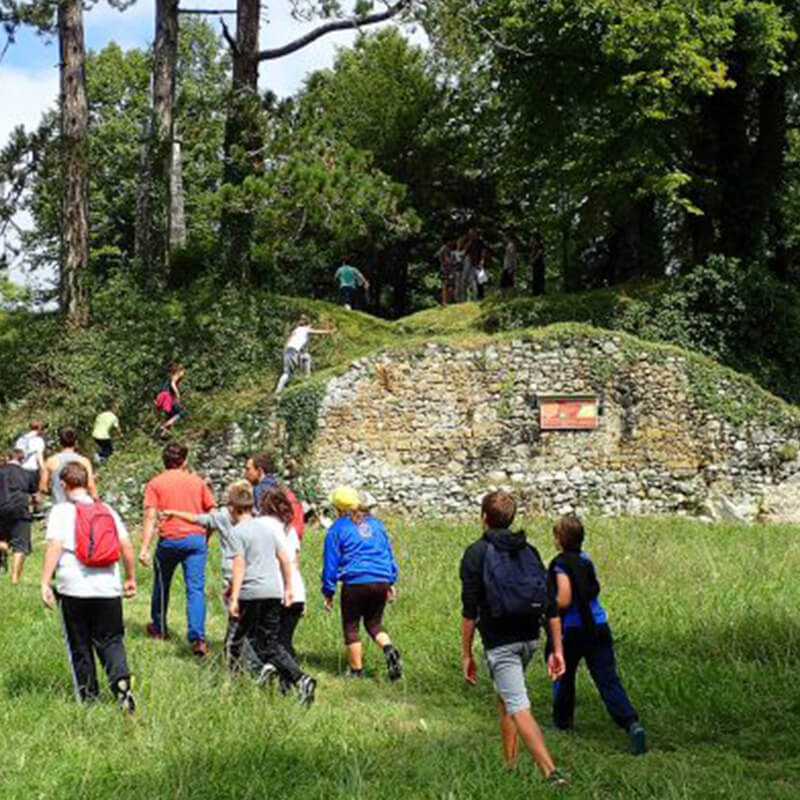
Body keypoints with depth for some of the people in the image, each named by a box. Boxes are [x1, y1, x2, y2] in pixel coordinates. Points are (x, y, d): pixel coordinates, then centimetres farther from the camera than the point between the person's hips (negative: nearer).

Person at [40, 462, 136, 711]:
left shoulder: (61, 511, -2)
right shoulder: (107, 510, 9)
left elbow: (55, 547, -13)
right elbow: (126, 546, 7)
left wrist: (45, 582, -14)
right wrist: (131, 578, 17)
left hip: (74, 589, -2)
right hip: (108, 587, 3)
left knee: (79, 646, 10)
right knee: (111, 641, 9)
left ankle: (88, 697, 14)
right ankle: (121, 681, -14)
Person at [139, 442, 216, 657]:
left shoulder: (155, 484, 4)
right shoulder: (197, 481, 11)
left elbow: (150, 517, -6)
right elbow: (212, 512, 9)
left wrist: (144, 548, -10)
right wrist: (206, 537, 24)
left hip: (169, 540, 0)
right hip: (196, 538, 1)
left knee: (162, 584, 20)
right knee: (196, 589, -3)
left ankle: (158, 629, 37)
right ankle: (197, 637, -16)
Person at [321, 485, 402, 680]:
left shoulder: (337, 529, 0)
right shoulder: (376, 524, 14)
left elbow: (331, 562, 1)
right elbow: (389, 554, 17)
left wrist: (328, 592, 7)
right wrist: (391, 582, 23)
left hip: (355, 584, -4)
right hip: (381, 582, 5)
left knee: (351, 627, 10)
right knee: (374, 623, 19)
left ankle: (356, 671, 12)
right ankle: (389, 650, -9)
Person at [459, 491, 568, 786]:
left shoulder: (476, 553, -5)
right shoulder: (528, 550, 10)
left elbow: (470, 609, -10)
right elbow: (551, 605, 5)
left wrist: (466, 654, -3)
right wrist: (557, 649, 8)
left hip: (499, 642, -6)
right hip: (529, 639, 6)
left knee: (519, 708, -10)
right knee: (505, 697, 24)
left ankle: (550, 772, -22)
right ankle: (509, 765, 31)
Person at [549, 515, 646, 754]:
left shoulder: (561, 564, -12)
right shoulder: (585, 559, 9)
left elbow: (564, 601, -20)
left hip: (573, 630, -5)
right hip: (598, 627, 5)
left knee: (563, 675, 20)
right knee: (609, 681, -3)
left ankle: (562, 720, 35)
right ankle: (632, 723, -20)